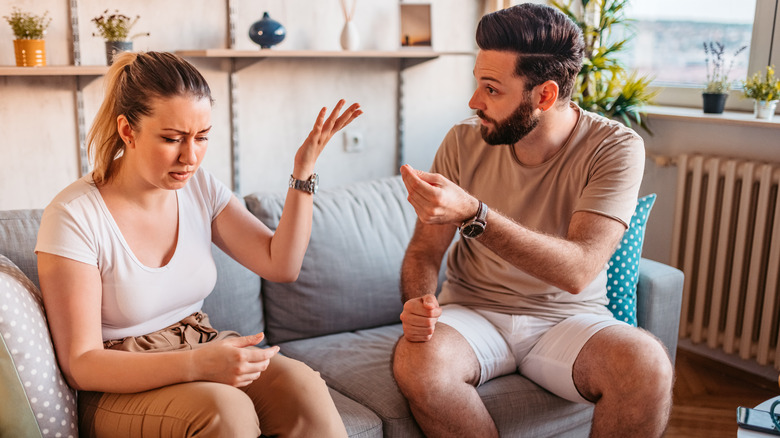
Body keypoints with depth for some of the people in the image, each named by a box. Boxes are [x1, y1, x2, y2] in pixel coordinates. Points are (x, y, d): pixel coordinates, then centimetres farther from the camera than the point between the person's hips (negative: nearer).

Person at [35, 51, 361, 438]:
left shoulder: (199, 187, 1)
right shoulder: (73, 216, -17)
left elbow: (281, 265, -1)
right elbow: (80, 365, -17)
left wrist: (303, 171, -10)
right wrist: (196, 364, -32)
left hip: (201, 357, 5)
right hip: (119, 389, -4)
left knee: (301, 384, -24)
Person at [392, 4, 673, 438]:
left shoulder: (616, 148, -14)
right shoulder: (465, 141, -6)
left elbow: (577, 271, -26)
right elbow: (425, 248, 1)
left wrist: (471, 214, -37)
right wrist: (419, 303, -22)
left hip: (567, 319, -1)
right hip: (473, 311, 2)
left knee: (648, 366, -31)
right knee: (416, 362, -31)